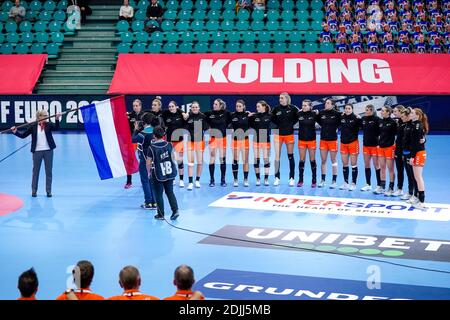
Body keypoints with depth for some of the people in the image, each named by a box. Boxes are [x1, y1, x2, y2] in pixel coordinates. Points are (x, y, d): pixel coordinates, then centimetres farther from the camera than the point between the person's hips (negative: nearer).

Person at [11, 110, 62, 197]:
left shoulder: (49, 125, 1)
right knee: (35, 171, 7)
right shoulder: (33, 126, -1)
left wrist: (57, 119, -32)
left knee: (49, 171, 4)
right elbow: (23, 135, 1)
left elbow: (56, 128, -17)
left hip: (48, 151, 1)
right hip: (37, 151, -1)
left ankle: (48, 191, 13)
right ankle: (34, 191, 16)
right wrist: (15, 132, -14)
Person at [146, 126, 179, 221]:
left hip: (158, 175, -4)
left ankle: (161, 214, 14)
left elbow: (148, 163, -10)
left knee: (158, 194, 8)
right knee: (170, 192, 15)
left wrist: (149, 172, 5)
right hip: (169, 173, 4)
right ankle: (175, 210, 3)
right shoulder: (169, 145, -4)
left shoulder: (151, 147, -15)